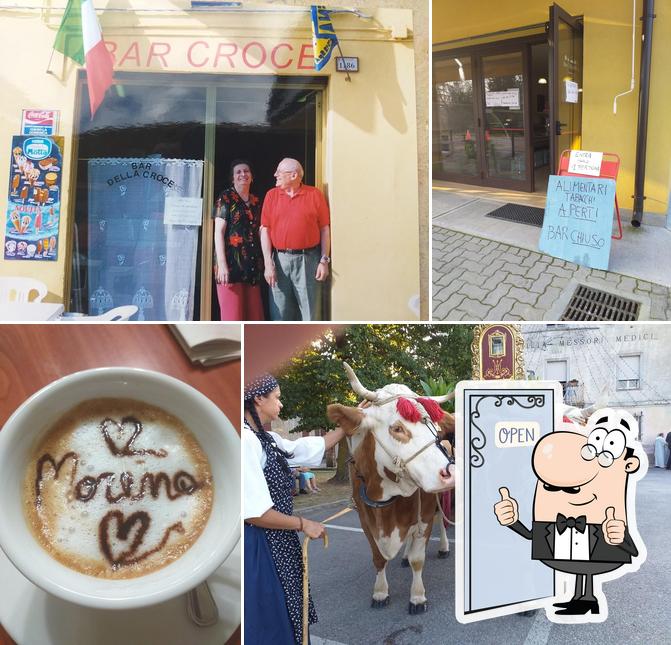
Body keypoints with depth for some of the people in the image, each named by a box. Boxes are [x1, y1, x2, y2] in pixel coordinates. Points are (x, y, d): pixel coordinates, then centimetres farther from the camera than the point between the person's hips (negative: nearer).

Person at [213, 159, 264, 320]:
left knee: (254, 316, 4)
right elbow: (218, 232, -6)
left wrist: (263, 262, 11)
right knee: (233, 315, -8)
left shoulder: (256, 202, 17)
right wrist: (222, 264, -15)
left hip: (252, 263, 6)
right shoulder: (226, 198, 1)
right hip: (231, 262, -6)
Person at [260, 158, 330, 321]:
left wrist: (324, 261, -3)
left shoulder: (315, 194, 3)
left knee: (311, 313, 1)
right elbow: (265, 230, 5)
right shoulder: (271, 195, 8)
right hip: (280, 260, 2)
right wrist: (268, 264, -4)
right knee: (280, 313, 4)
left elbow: (324, 229, 3)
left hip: (308, 260, -2)